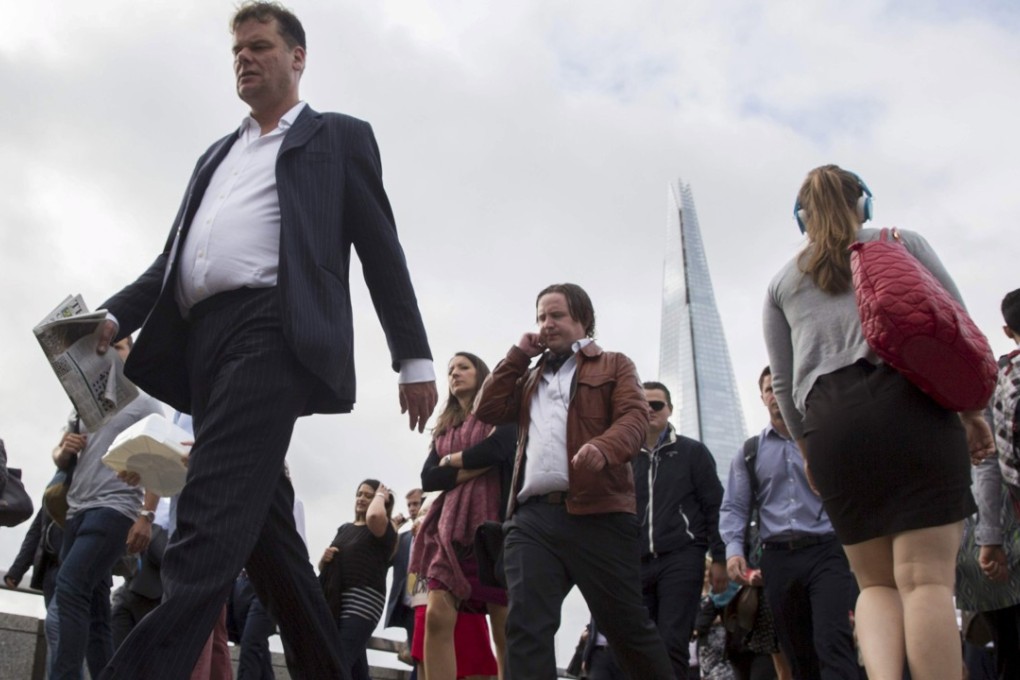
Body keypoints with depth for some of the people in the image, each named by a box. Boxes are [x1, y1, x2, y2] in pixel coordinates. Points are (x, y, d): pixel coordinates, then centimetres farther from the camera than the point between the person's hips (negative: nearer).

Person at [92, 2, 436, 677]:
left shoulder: (340, 137, 14)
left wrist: (415, 359, -1)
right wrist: (115, 316, 6)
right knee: (262, 523, 6)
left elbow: (382, 252, 6)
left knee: (210, 518, -19)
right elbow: (174, 258, 25)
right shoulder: (217, 156, 30)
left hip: (273, 330, -7)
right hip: (201, 342, 7)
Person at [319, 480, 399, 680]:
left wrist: (381, 496, -4)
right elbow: (323, 568, 25)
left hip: (363, 602, -6)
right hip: (334, 601, 7)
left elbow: (374, 516, -24)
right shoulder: (344, 528, 21)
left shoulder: (384, 530, 2)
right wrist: (324, 558, 1)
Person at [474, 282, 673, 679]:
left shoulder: (613, 366, 15)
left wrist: (604, 447, -24)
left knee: (626, 624, 2)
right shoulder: (530, 378, 30)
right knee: (525, 627, -7)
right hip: (531, 517, 4)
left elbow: (635, 416, -2)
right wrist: (519, 355, 16)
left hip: (597, 513, -4)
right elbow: (487, 410, 17)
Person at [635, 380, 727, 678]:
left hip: (681, 559, -3)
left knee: (672, 644, -11)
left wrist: (719, 557, -3)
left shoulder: (692, 452, 8)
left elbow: (714, 506, 4)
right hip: (637, 563, 3)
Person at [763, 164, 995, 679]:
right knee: (926, 578, -7)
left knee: (876, 583, 9)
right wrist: (972, 410, 21)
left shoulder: (782, 283, 21)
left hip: (828, 420, 2)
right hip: (911, 403, -2)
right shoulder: (902, 242, 18)